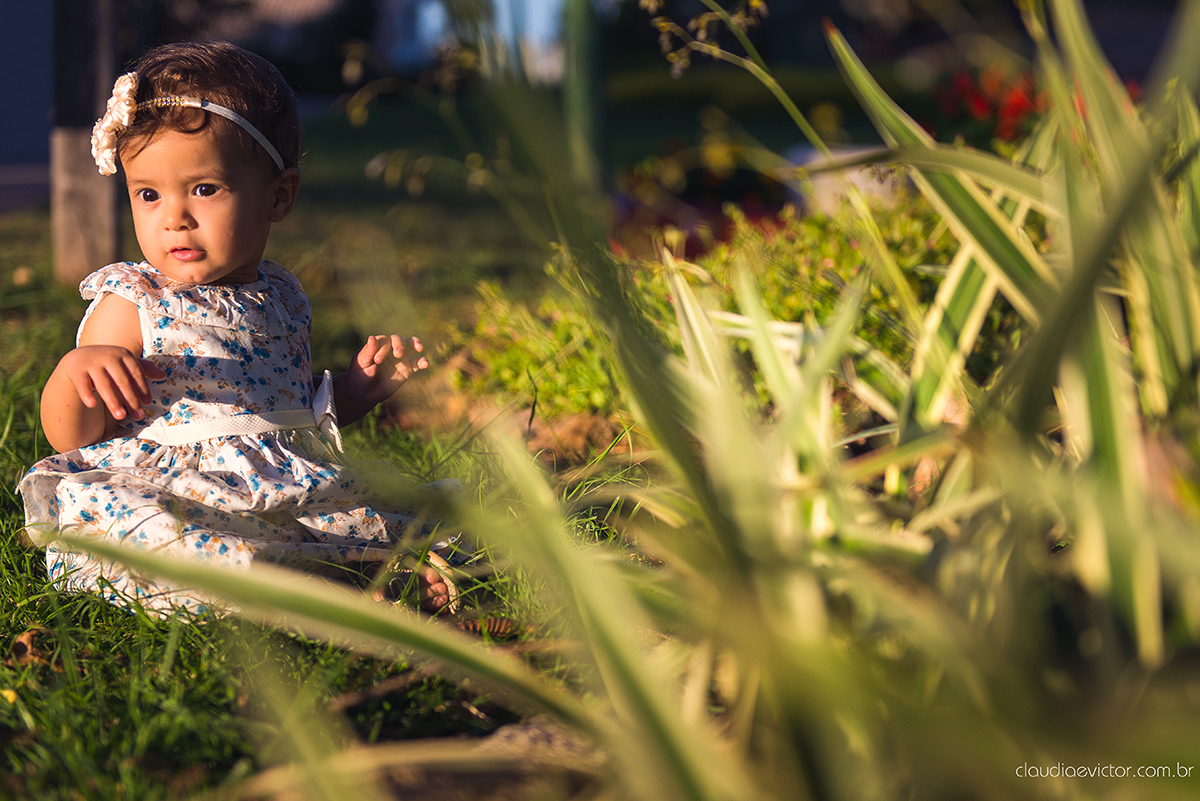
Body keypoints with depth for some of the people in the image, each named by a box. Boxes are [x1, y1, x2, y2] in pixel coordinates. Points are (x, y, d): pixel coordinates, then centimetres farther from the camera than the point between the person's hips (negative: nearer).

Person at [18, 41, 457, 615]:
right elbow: (71, 438, -5)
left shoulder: (281, 299, 13)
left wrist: (364, 383, 10)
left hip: (291, 499, 5)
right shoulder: (130, 304, -3)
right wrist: (74, 371, -26)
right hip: (169, 498, -5)